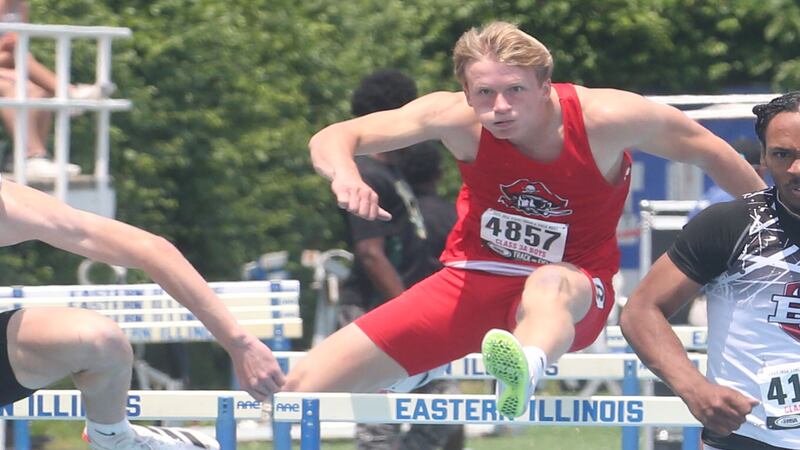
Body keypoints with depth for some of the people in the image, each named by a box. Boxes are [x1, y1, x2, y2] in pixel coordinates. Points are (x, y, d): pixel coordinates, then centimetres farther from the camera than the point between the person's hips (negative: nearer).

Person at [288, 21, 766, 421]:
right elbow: (333, 138, -15)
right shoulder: (457, 118, -16)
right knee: (305, 385, -11)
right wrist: (345, 175, -39)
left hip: (571, 293, -3)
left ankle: (524, 370, -77)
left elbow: (708, 150, -4)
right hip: (474, 279, 3)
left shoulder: (604, 119, -20)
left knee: (547, 284, -46)